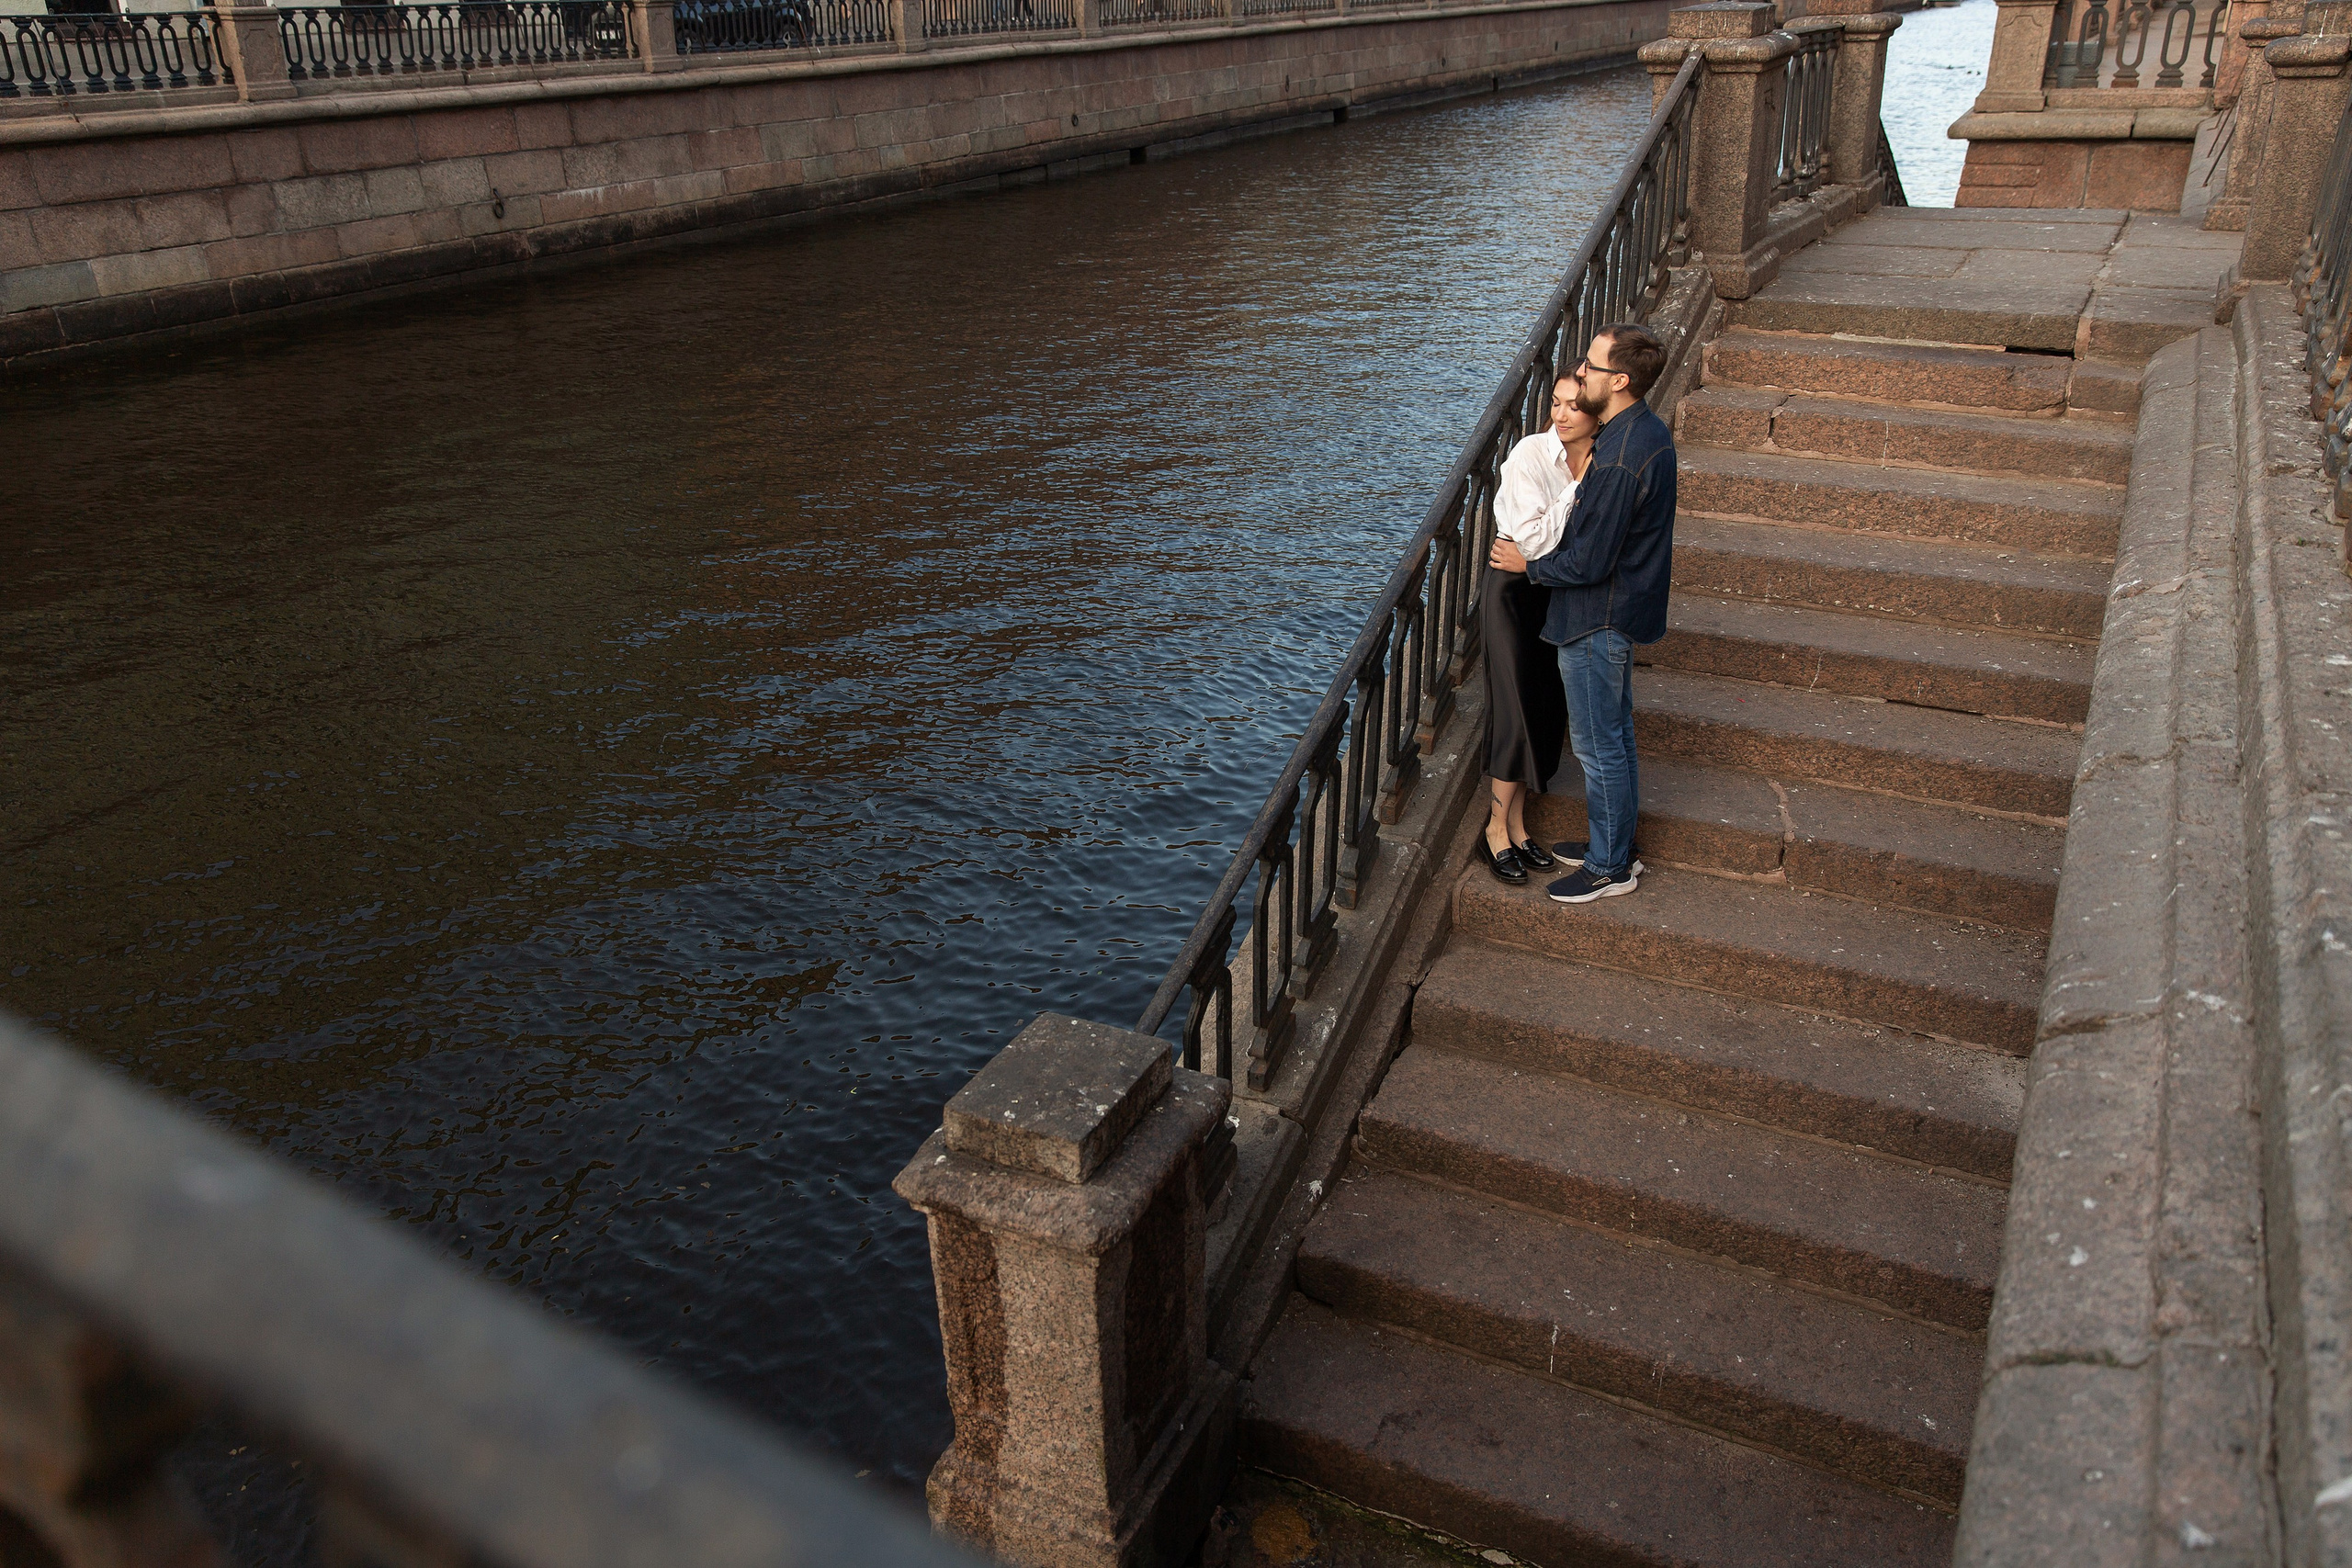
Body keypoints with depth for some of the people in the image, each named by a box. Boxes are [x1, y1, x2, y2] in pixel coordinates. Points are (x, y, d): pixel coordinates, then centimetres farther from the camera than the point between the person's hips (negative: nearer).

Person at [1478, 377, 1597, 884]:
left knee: (1548, 712, 9)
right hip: (1516, 591, -6)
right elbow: (1534, 541, -24)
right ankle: (1498, 827, 11)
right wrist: (1580, 486, -25)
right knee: (1518, 710, -3)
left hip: (1561, 594, 6)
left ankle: (1516, 822, 22)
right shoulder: (1530, 454, -18)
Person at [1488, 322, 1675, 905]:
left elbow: (1589, 563, -26)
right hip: (1624, 609, 10)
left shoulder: (1619, 461, -29)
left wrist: (1526, 564, -10)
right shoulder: (1649, 431, 3)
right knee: (1615, 737, 21)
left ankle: (1609, 868, 18)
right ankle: (1617, 844, 36)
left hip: (1598, 621, -10)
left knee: (1599, 747, 4)